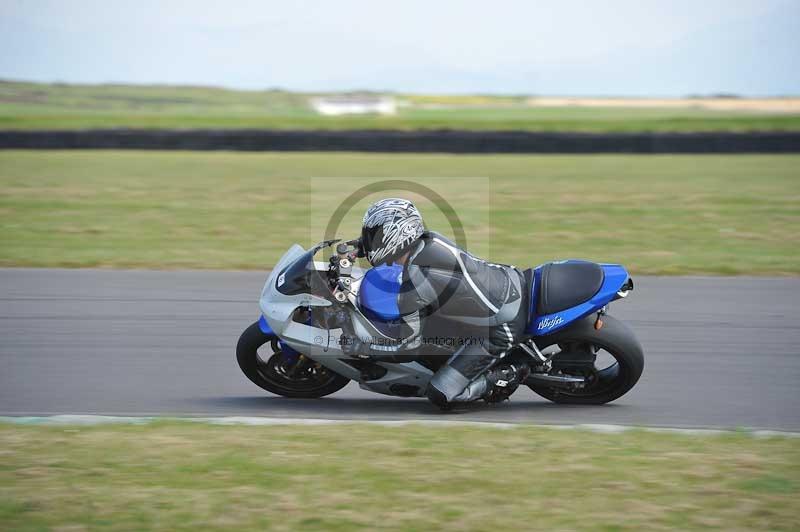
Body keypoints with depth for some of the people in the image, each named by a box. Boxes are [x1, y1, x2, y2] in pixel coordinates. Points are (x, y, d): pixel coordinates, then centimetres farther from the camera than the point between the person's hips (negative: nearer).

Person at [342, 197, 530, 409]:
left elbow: (408, 347, -12)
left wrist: (359, 347, -1)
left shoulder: (411, 285, -22)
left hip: (500, 330, -8)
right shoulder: (430, 239, -2)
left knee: (440, 396, -5)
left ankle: (507, 376, 5)